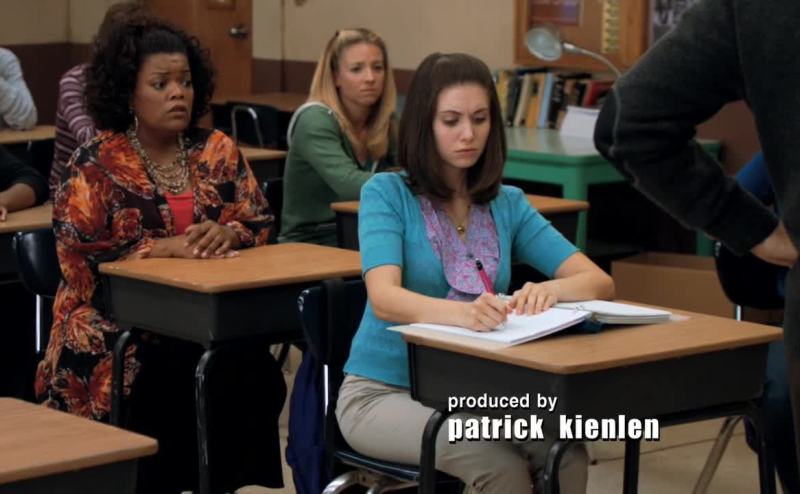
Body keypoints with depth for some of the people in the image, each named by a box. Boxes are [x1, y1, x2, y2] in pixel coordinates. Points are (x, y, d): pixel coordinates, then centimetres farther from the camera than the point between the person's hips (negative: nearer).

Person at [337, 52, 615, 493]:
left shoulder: (508, 204, 5)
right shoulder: (386, 193, -8)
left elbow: (599, 281, -5)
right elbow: (384, 299, -24)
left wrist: (548, 291, -29)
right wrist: (462, 313, -45)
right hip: (386, 391, -4)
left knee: (567, 452, -24)